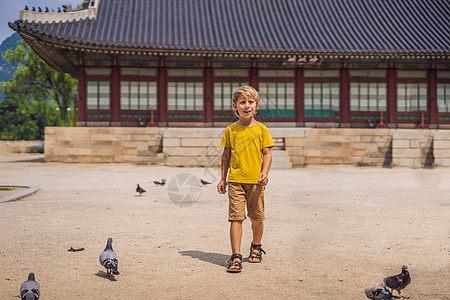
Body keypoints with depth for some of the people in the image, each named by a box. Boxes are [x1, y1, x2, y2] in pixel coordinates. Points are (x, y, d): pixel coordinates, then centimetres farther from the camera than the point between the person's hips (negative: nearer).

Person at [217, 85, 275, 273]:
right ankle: (236, 257, -6)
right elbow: (226, 155, 12)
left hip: (255, 181, 0)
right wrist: (222, 179, 10)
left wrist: (265, 173, -11)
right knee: (236, 218, -7)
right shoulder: (231, 130, 6)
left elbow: (267, 153, 4)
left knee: (257, 218, 9)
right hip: (235, 180, 0)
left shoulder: (261, 129, 3)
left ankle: (256, 247, 35)